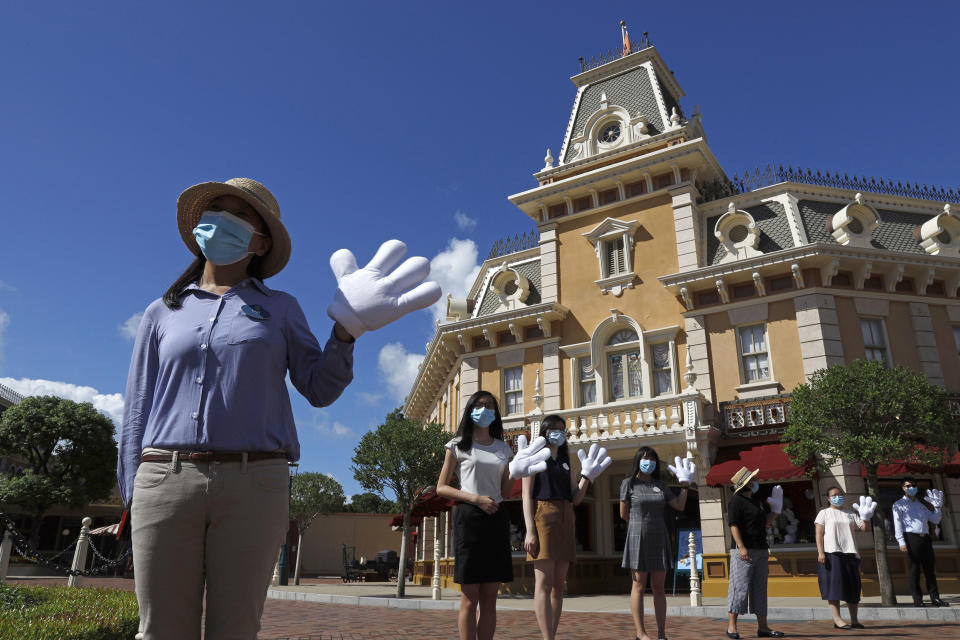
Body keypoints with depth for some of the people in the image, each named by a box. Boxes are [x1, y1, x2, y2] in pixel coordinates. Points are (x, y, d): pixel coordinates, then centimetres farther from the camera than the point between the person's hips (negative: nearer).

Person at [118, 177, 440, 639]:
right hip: (165, 481, 1)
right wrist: (132, 498, 6)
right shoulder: (162, 313, 17)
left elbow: (319, 389, 4)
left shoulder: (280, 309, 15)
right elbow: (138, 409, 14)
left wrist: (346, 330, -14)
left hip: (253, 483, -1)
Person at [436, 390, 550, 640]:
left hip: (496, 519, 4)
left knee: (490, 598, 6)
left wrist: (514, 472, -3)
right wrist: (475, 499, -13)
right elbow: (441, 488, 0)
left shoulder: (502, 448, 14)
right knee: (470, 599, -3)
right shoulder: (458, 445, 3)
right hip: (468, 517, -4)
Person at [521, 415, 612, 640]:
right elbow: (527, 495, -3)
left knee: (558, 584, 4)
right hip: (543, 517, -6)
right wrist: (530, 530, -13)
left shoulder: (565, 462, 21)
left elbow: (576, 499, 15)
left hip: (565, 521, 6)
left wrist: (587, 476, -1)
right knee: (544, 583, -12)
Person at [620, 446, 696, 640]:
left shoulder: (661, 486, 11)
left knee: (659, 587, 6)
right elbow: (623, 513, 1)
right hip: (638, 539, -4)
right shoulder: (629, 483, -2)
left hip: (659, 540, 4)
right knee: (639, 586, -1)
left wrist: (685, 483, 3)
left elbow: (680, 506, 8)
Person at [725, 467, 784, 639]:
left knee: (759, 589, 12)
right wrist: (741, 547, -23)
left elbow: (766, 523, 22)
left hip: (760, 550, 9)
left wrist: (776, 509, 12)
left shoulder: (757, 501, 17)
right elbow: (734, 526, -16)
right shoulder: (737, 502, -9)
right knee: (740, 587, -8)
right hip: (744, 551, -9)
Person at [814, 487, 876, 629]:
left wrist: (865, 518, -8)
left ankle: (854, 620, 13)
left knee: (852, 587, 5)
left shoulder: (851, 514, 19)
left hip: (850, 553, 5)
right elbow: (819, 534, -1)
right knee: (834, 585, -8)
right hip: (831, 553, -4)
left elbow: (865, 528, 11)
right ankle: (837, 619, -9)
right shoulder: (824, 513, 7)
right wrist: (820, 552, -12)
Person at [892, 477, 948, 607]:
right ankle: (917, 599, -1)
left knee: (930, 569, 3)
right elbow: (897, 524, -1)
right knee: (914, 569, -4)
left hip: (925, 538, 5)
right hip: (911, 538, -5)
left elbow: (935, 520, 20)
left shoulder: (922, 504, 23)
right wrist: (901, 542, -11)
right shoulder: (899, 504, 7)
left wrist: (937, 506, 7)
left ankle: (935, 598, 6)